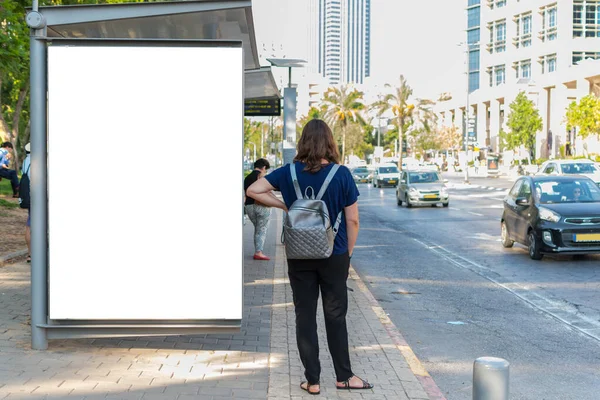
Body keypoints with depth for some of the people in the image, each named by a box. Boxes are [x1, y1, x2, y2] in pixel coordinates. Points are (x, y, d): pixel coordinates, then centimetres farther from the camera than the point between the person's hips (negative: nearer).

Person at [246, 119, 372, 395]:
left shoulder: (289, 172, -5)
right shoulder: (341, 174, -10)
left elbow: (253, 190, -6)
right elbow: (352, 220, -7)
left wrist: (283, 205, 0)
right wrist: (348, 252, 6)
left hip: (300, 257, 1)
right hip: (334, 256, -1)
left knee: (305, 317, 9)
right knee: (335, 316, 12)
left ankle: (312, 381, 14)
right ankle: (344, 376, 22)